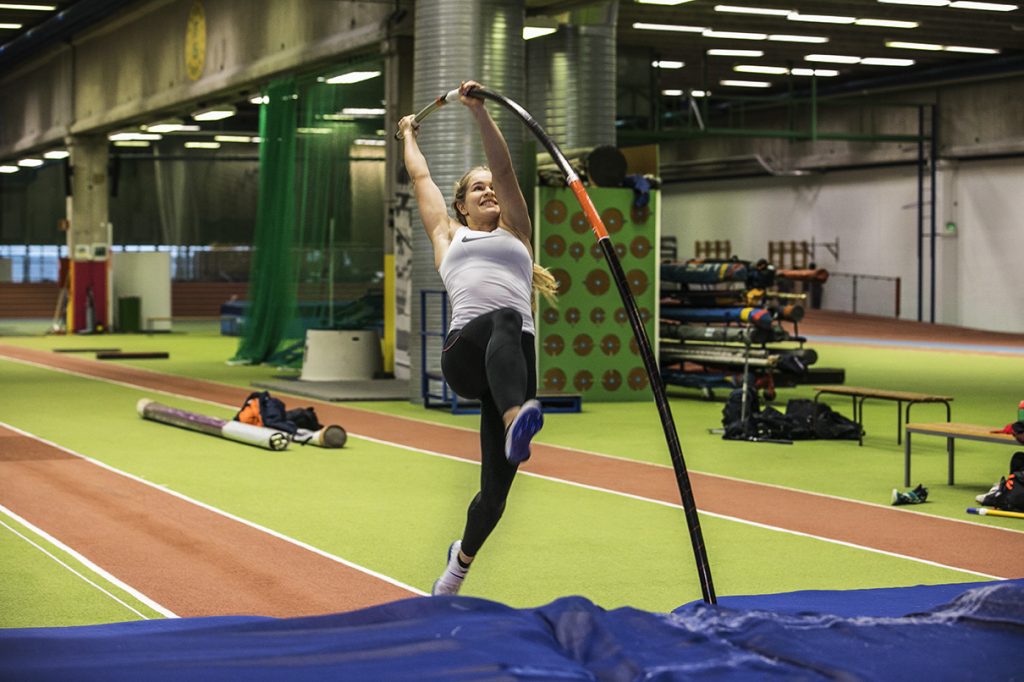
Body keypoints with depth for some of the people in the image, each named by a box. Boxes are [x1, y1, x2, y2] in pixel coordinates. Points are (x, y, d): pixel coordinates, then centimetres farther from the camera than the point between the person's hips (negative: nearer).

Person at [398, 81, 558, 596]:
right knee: (504, 321, -39)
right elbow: (420, 176, 37)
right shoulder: (448, 236, 26)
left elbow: (504, 168, 17)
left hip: (515, 363, 2)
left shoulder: (515, 233, 27)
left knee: (495, 493, 1)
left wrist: (479, 112, 11)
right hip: (464, 354, -2)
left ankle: (462, 557, 32)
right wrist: (409, 134, 52)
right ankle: (515, 420, -67)